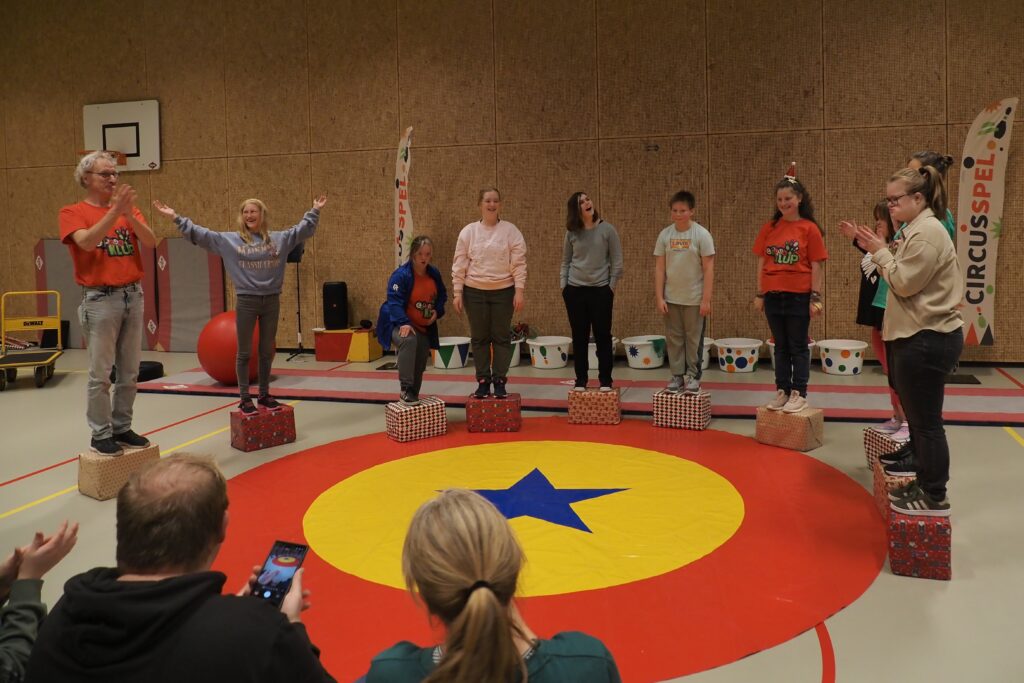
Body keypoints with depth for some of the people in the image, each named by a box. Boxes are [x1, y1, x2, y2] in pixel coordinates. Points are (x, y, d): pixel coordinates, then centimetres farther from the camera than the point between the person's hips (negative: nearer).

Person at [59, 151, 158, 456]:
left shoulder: (129, 210, 10)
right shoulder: (73, 213, -2)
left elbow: (150, 241, -6)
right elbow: (87, 242, -21)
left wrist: (128, 213, -20)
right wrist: (115, 211, -25)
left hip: (133, 295, 5)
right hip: (100, 299, -4)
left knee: (130, 371, 9)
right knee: (100, 373, -2)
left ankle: (122, 428, 20)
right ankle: (100, 435, 7)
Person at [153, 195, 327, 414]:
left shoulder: (280, 238, 6)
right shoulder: (229, 240, 2)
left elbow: (303, 229, 14)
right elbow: (200, 234, 0)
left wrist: (315, 211, 12)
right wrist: (176, 218, -7)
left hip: (272, 301, 2)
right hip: (246, 301, -2)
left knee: (267, 351, 11)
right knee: (244, 352, 4)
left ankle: (264, 394, 22)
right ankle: (244, 398, 12)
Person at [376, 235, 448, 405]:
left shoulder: (434, 274, 3)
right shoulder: (400, 275, -18)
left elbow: (442, 295, 16)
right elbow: (394, 301, -25)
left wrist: (438, 311, -4)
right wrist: (404, 323, -39)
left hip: (424, 328, 7)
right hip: (400, 325, -7)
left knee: (419, 367, 8)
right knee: (409, 340, -40)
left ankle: (412, 396, 30)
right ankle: (405, 390, -37)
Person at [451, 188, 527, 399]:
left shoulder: (510, 231, -1)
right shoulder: (468, 231, 2)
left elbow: (519, 263, -3)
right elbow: (459, 264, 2)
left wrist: (520, 291, -9)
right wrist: (457, 292, -2)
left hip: (503, 291, -1)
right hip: (474, 292, 1)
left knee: (502, 337, 4)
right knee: (479, 338, 7)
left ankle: (500, 381, 14)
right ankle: (483, 381, 16)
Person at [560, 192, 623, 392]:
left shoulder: (607, 229, -4)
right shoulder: (572, 233, 4)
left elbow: (617, 261, -1)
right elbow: (565, 261, 11)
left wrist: (611, 286, -4)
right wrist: (563, 285, 3)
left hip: (601, 290, -2)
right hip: (575, 290, 2)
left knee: (602, 336, 3)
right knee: (579, 337, 7)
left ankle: (605, 381, 12)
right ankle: (580, 380, 16)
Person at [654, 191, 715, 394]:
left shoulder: (701, 234, -7)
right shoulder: (665, 235, 2)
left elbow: (708, 269, -8)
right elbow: (659, 268, 4)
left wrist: (706, 300, -12)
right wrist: (659, 297, -1)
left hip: (694, 299, -3)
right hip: (671, 298, 3)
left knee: (694, 338, 5)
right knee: (674, 338, 8)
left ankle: (693, 376, 15)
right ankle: (677, 376, 18)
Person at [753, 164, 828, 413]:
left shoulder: (809, 228, -5)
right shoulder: (769, 228, 5)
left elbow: (815, 265, -5)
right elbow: (761, 262, 7)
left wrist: (816, 297, -8)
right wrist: (759, 294, 4)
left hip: (799, 296, -3)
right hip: (773, 295, 4)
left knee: (798, 347, 4)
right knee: (780, 346, 12)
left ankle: (799, 394, 11)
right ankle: (782, 391, 19)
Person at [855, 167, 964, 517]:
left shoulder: (928, 231, -18)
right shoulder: (917, 229, 16)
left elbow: (904, 283, -19)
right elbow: (901, 278, 13)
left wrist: (880, 251, -8)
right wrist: (876, 250, 4)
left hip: (928, 339, -11)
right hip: (920, 336, 11)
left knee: (926, 418, -3)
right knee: (916, 410, 25)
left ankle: (935, 497, 5)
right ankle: (918, 459, 43)